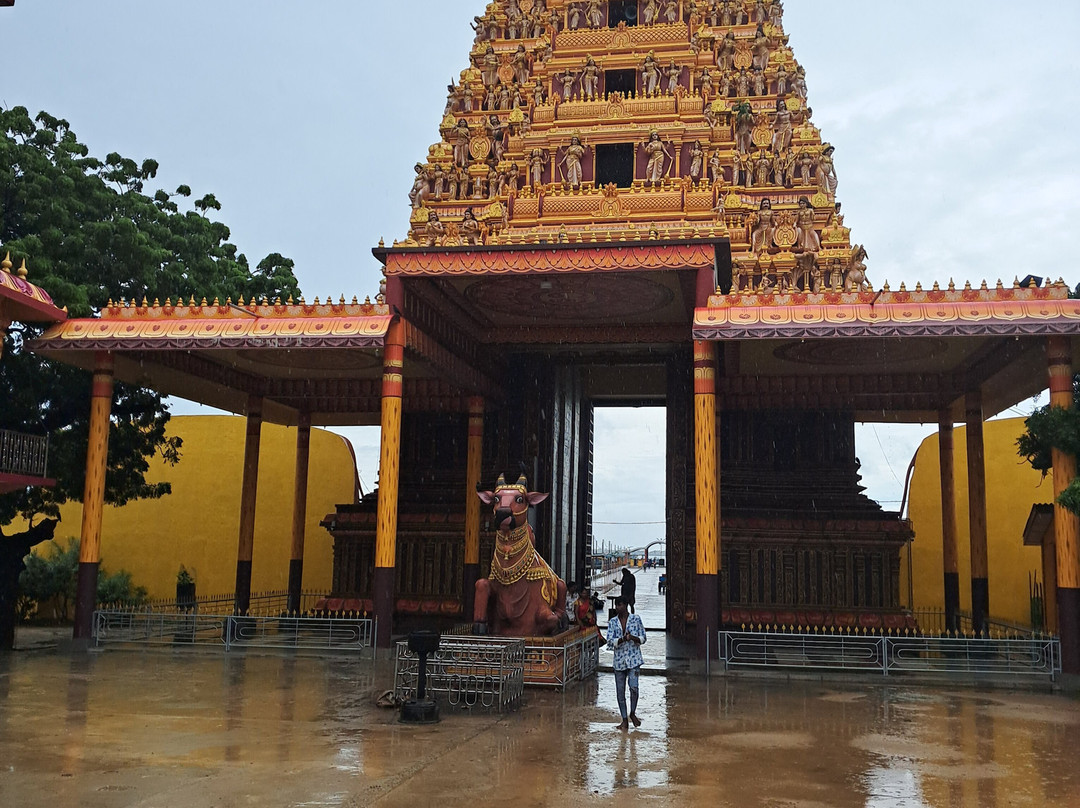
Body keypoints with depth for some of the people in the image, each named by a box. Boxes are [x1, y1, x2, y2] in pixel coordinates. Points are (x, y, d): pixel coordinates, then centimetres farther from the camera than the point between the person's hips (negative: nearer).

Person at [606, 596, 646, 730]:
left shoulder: (636, 619, 1)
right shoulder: (612, 623, 4)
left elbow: (643, 638, 4)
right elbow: (610, 643, -2)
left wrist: (633, 637, -17)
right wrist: (623, 639, -19)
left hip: (634, 659, -2)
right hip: (619, 660, 2)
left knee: (634, 686, -17)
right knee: (620, 691, 4)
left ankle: (633, 713, 8)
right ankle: (624, 720, 18)